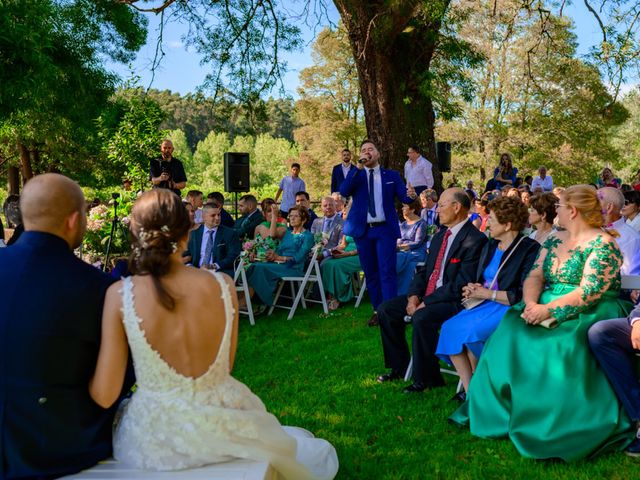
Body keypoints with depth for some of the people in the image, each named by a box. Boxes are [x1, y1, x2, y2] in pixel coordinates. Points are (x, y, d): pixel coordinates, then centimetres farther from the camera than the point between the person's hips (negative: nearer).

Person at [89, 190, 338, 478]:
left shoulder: (119, 294, -17)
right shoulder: (223, 285, -13)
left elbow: (104, 396, -12)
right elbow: (225, 367, 1)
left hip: (153, 445, 0)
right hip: (220, 430, 0)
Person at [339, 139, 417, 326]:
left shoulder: (391, 175, 8)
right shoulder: (356, 175, 8)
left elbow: (404, 197, 2)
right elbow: (344, 192, -11)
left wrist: (411, 195, -23)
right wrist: (358, 167, -16)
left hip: (385, 229, -2)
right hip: (363, 230, 2)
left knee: (387, 272, -8)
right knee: (370, 273, 9)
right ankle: (377, 310, 20)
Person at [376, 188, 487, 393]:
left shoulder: (475, 239, -14)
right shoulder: (439, 236, 15)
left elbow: (462, 284, -21)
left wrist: (427, 302, -21)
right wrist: (414, 296, -4)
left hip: (454, 300, -9)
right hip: (427, 296, 9)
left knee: (421, 317, -34)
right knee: (385, 309, 1)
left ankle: (425, 379, -15)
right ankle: (399, 367, 13)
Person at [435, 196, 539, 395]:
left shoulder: (530, 249, -9)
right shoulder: (490, 246, 16)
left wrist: (488, 293, -13)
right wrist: (473, 289, 0)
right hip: (485, 304, 8)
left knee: (470, 331, -29)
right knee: (450, 328, -18)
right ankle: (469, 390, -14)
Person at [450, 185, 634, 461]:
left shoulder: (602, 244, -8)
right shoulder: (555, 240, 15)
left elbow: (589, 292, -17)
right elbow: (535, 276, 8)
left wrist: (549, 310, -25)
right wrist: (531, 304, -13)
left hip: (589, 314, -7)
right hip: (547, 307, 7)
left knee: (557, 345, -35)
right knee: (510, 333, -19)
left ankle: (551, 430, -22)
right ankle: (504, 412, -12)